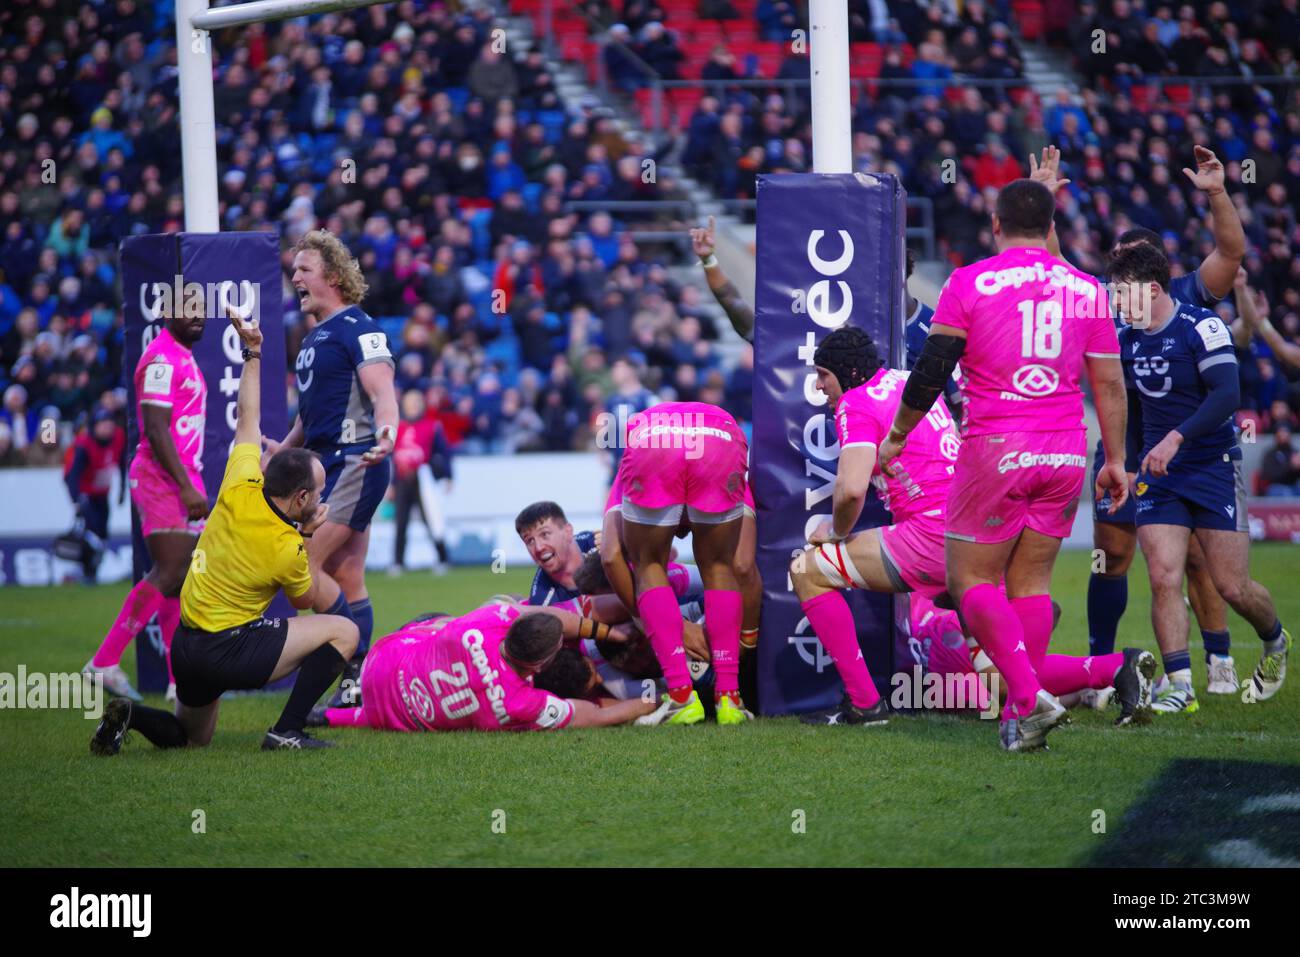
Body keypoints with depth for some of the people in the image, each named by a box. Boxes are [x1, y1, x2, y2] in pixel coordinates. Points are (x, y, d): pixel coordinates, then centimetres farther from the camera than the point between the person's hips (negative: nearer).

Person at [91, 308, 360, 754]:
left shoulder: (240, 491, -5)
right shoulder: (287, 550, -19)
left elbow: (247, 419, 11)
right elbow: (306, 599, 4)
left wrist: (252, 355, 17)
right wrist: (308, 537, 9)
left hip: (184, 648, 7)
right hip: (231, 653, -7)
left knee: (189, 737, 29)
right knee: (343, 631, -4)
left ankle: (130, 714, -1)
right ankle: (287, 732, -6)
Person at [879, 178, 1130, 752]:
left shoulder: (969, 284, -3)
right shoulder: (1087, 290, 8)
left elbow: (931, 371, -4)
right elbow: (1109, 386, 10)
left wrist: (895, 437, 8)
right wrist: (1115, 460, 19)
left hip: (996, 449, -4)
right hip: (1065, 452, 4)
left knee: (971, 581, 3)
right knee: (1031, 581, 10)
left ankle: (1029, 697, -13)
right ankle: (1020, 719, 8)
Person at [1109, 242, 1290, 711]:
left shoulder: (1201, 327, -13)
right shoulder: (1127, 341, 7)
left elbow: (1227, 394, -24)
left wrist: (1176, 438, -33)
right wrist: (1132, 467, 23)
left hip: (1214, 467, -5)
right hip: (1158, 475, 5)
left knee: (1233, 587, -1)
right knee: (1163, 579, -11)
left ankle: (1276, 642, 30)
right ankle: (1179, 686, -9)